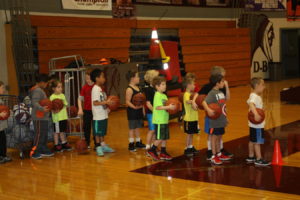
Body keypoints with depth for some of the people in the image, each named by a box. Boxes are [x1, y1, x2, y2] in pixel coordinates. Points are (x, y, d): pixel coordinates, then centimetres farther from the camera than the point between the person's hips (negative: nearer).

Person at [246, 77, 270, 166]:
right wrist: (256, 114, -56)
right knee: (257, 142, -3)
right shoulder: (254, 96, -22)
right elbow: (251, 104, -42)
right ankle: (259, 159, 3)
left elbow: (249, 102, 28)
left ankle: (251, 157, 29)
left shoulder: (254, 96, 10)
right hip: (257, 125, -10)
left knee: (252, 141, 18)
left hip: (254, 124, 10)